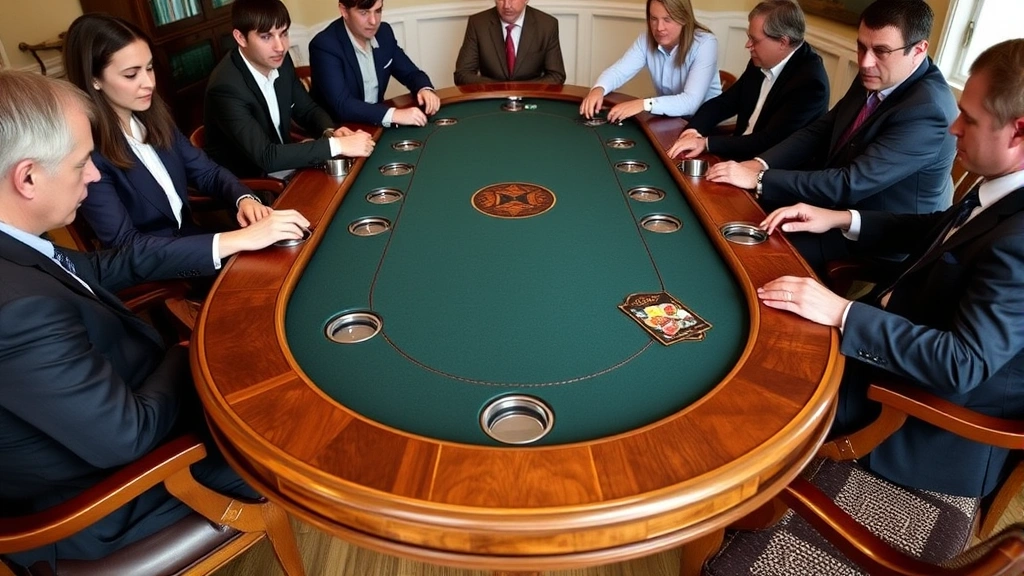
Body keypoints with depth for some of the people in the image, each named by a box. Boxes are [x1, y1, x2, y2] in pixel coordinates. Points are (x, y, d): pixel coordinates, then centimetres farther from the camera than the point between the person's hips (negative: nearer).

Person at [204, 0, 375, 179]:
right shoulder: (226, 87, -25)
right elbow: (266, 157, -31)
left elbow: (307, 110, 8)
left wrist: (330, 132, -15)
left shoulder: (280, 62, -5)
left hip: (285, 165, 7)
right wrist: (336, 145, -33)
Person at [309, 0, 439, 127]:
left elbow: (410, 73, 10)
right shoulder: (325, 45, -19)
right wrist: (393, 115, -37)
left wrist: (425, 89, -14)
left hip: (377, 124, 7)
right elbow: (341, 105, -28)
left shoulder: (384, 32, 0)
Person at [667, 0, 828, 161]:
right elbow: (723, 102, 8)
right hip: (740, 155, 7)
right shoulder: (761, 63, 1)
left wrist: (706, 143, -28)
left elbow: (769, 142, -26)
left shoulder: (810, 81, -22)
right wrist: (694, 131, -12)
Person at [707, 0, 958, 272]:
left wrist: (758, 179, -33)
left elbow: (852, 184, -32)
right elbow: (821, 130, 2)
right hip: (840, 205, 8)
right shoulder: (873, 79, -3)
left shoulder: (927, 110, -28)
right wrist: (759, 164, -15)